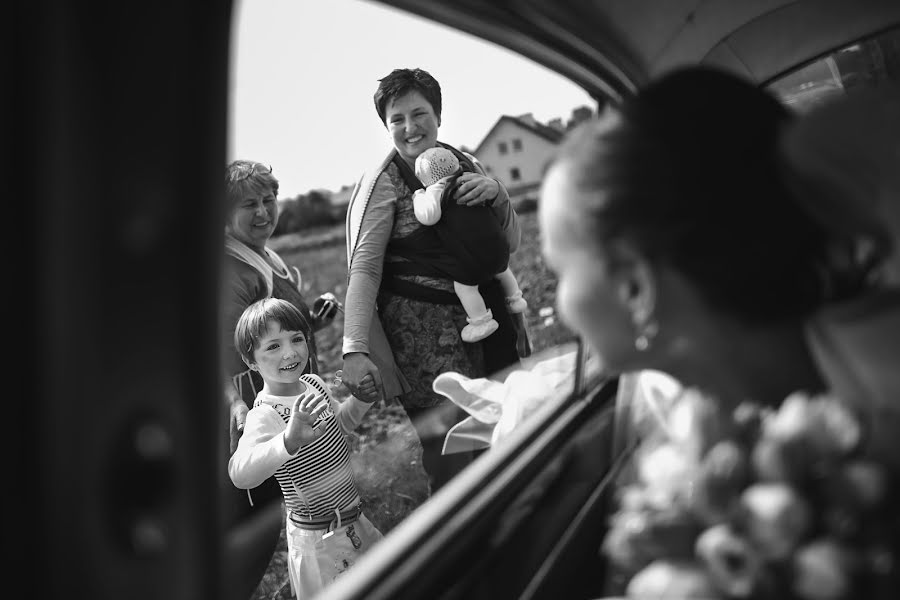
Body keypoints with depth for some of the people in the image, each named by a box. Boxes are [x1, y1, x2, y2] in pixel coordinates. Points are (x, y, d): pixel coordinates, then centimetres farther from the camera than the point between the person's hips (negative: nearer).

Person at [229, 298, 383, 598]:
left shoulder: (313, 383, -3)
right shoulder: (264, 416, -28)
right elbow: (240, 473, -47)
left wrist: (361, 399, -3)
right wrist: (290, 440, -63)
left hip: (350, 516, 8)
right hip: (319, 537, -8)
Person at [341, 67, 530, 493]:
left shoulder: (465, 165, 11)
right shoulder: (383, 182, -5)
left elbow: (509, 244, 11)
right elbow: (364, 268, -13)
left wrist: (496, 194, -9)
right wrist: (355, 349, -25)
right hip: (425, 334, -5)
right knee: (452, 466, -8)